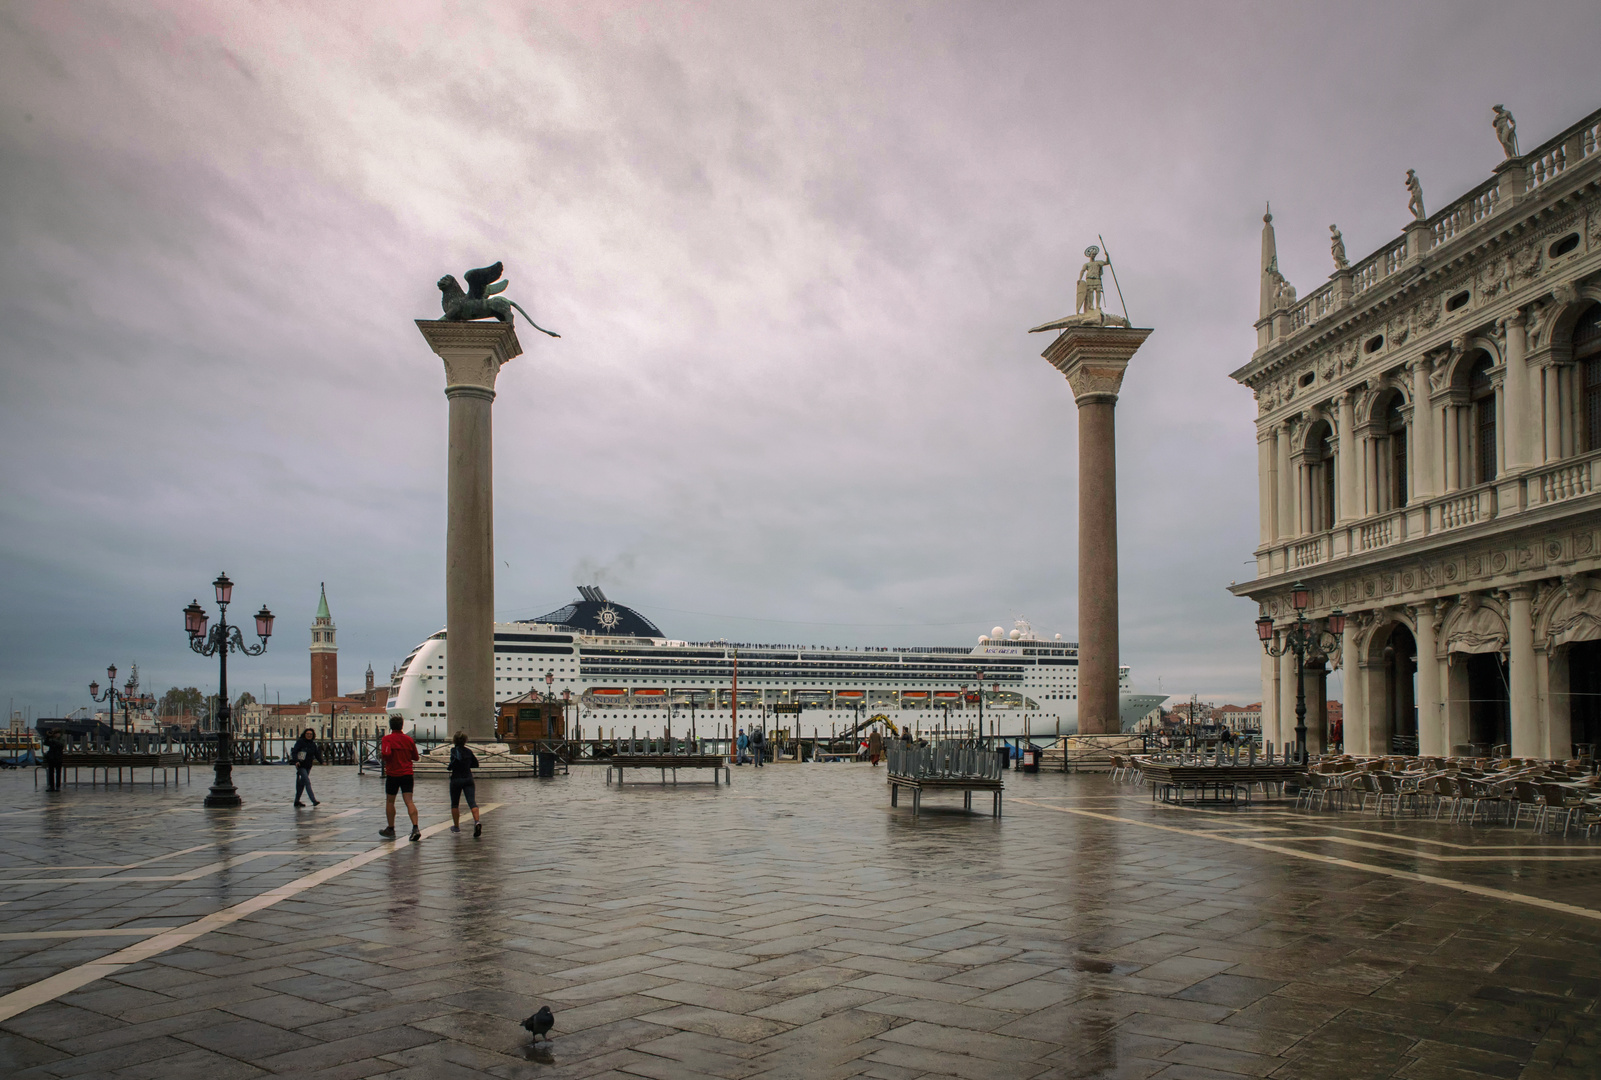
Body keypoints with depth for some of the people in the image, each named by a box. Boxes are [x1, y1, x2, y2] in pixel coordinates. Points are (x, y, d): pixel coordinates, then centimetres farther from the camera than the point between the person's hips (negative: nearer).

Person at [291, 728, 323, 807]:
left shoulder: (313, 744, 9)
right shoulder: (300, 742, -8)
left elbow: (317, 754, 11)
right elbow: (294, 752, -15)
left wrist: (321, 762, -1)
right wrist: (296, 761, -30)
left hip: (308, 766, 6)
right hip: (301, 766, -6)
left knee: (302, 783, 14)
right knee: (307, 782, -15)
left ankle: (297, 801, 25)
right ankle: (314, 801, -22)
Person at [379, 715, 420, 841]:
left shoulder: (387, 739, -7)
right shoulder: (408, 739, 5)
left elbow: (386, 753, -23)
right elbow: (415, 757, 11)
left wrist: (382, 757, -1)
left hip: (392, 774, -3)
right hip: (407, 774, 3)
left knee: (389, 801, 14)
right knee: (409, 801, -4)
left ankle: (391, 829, 22)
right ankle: (415, 828, -18)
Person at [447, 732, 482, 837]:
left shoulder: (454, 750, -6)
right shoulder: (469, 751, 8)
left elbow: (458, 758, -26)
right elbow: (476, 764, 15)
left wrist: (450, 766, -10)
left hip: (456, 780, -3)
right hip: (468, 779, 3)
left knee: (454, 804, 15)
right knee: (472, 802, -9)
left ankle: (456, 826, 23)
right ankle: (477, 821, -32)